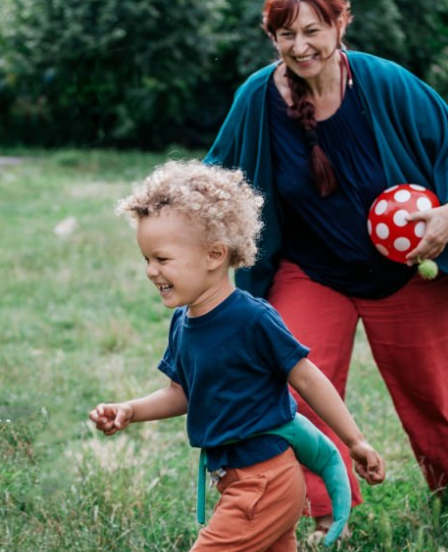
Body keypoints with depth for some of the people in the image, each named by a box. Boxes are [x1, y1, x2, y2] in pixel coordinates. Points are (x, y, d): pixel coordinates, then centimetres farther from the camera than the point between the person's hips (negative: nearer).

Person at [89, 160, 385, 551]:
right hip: (236, 480, 8)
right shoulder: (182, 323, 4)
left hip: (265, 483, -8)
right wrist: (130, 411, 2)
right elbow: (182, 393, 17)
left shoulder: (252, 319, -20)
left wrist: (356, 442, -8)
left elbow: (305, 377, -13)